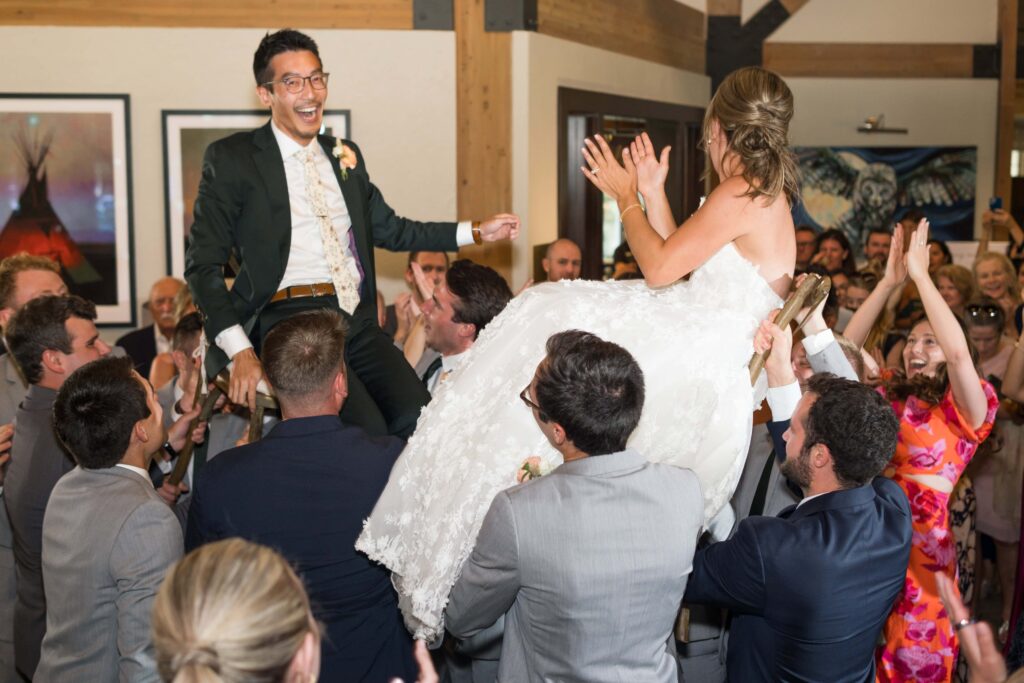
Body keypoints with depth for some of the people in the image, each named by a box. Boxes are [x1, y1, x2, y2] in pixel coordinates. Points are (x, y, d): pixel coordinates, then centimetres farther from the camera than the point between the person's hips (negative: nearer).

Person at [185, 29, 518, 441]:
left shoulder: (346, 155, 18)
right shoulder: (232, 159, 2)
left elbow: (390, 229, 28)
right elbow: (203, 265, 0)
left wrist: (478, 233, 20)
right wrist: (240, 351, -11)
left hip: (357, 323, 5)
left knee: (419, 418, -17)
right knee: (368, 434, -25)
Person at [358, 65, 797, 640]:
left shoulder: (744, 194, -14)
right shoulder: (763, 196, 16)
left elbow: (660, 268, -12)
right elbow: (681, 267, 16)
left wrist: (626, 197, 2)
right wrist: (653, 194, 19)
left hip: (699, 379, -9)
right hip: (689, 361, 9)